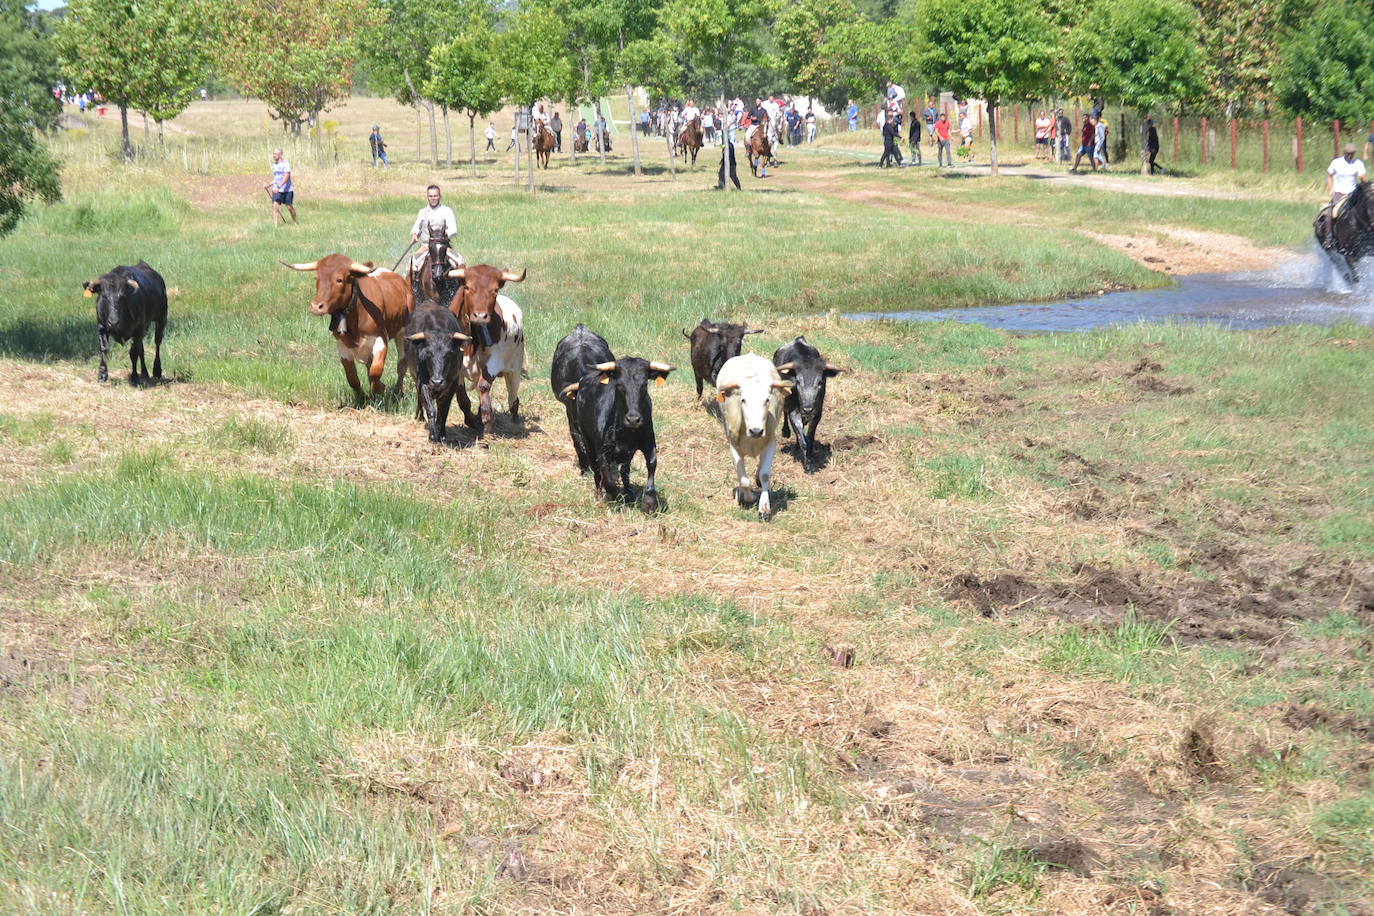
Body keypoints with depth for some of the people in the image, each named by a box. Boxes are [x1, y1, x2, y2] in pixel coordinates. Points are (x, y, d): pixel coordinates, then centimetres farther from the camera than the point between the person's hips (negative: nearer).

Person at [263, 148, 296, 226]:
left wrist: (279, 186, -33)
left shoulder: (285, 164, -13)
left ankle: (294, 222, 29)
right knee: (275, 206, -10)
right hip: (276, 190, 6)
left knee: (289, 207, 6)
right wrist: (269, 185, 11)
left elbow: (286, 177, -23)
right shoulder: (274, 165, 11)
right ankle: (275, 225, -11)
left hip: (287, 190, -6)